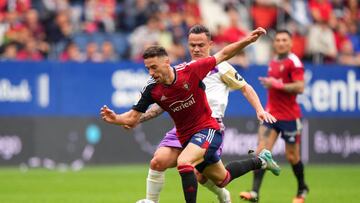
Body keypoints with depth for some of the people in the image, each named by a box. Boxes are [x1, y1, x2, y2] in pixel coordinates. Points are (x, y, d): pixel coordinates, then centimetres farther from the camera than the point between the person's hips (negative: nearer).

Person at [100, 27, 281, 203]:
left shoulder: (190, 70, -21)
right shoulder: (151, 90, -13)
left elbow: (223, 55, -9)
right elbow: (133, 117, -8)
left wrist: (248, 40, -15)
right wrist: (115, 118, -28)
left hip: (208, 129, -5)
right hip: (186, 136, 5)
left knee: (184, 162, -30)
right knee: (222, 180, 19)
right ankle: (260, 160, 45)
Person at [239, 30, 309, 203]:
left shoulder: (294, 62, -11)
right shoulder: (273, 62, 12)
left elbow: (300, 87, -21)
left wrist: (276, 84, -22)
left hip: (289, 116, -6)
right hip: (271, 115, 6)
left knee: (292, 156, 6)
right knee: (261, 151, -11)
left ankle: (302, 189, 31)